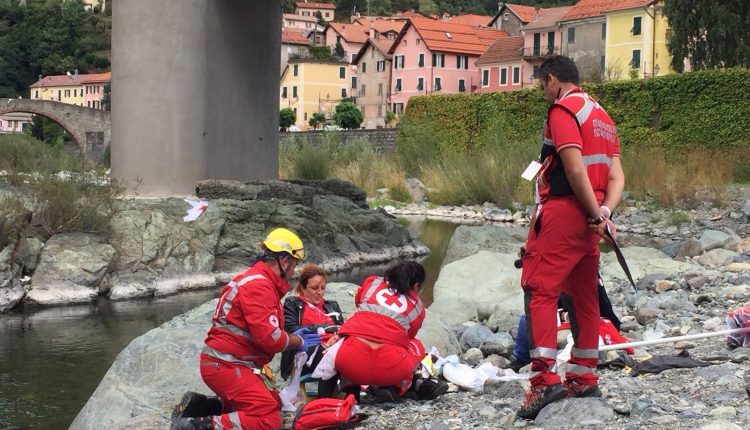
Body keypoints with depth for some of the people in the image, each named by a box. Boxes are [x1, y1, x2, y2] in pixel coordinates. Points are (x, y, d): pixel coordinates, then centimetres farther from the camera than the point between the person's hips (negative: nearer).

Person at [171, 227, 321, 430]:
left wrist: (292, 336, 10)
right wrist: (299, 342, -5)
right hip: (226, 366, -11)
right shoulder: (259, 286, -18)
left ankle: (200, 407, 11)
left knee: (273, 404, 17)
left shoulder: (258, 279, 16)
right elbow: (268, 337, -22)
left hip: (231, 362, 11)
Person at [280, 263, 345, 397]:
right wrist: (322, 328, -13)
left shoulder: (332, 306, 30)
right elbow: (291, 330, -1)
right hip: (302, 356, -4)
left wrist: (339, 336, -10)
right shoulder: (292, 303, 17)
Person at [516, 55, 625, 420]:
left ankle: (544, 380, -17)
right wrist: (604, 212, -2)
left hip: (562, 212, -9)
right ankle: (584, 379, 20)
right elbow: (617, 176, 12)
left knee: (539, 290, -9)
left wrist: (597, 215, -14)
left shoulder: (563, 110, -8)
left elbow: (575, 168, -20)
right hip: (588, 218, 9)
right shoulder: (601, 115, 20)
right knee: (584, 296, 13)